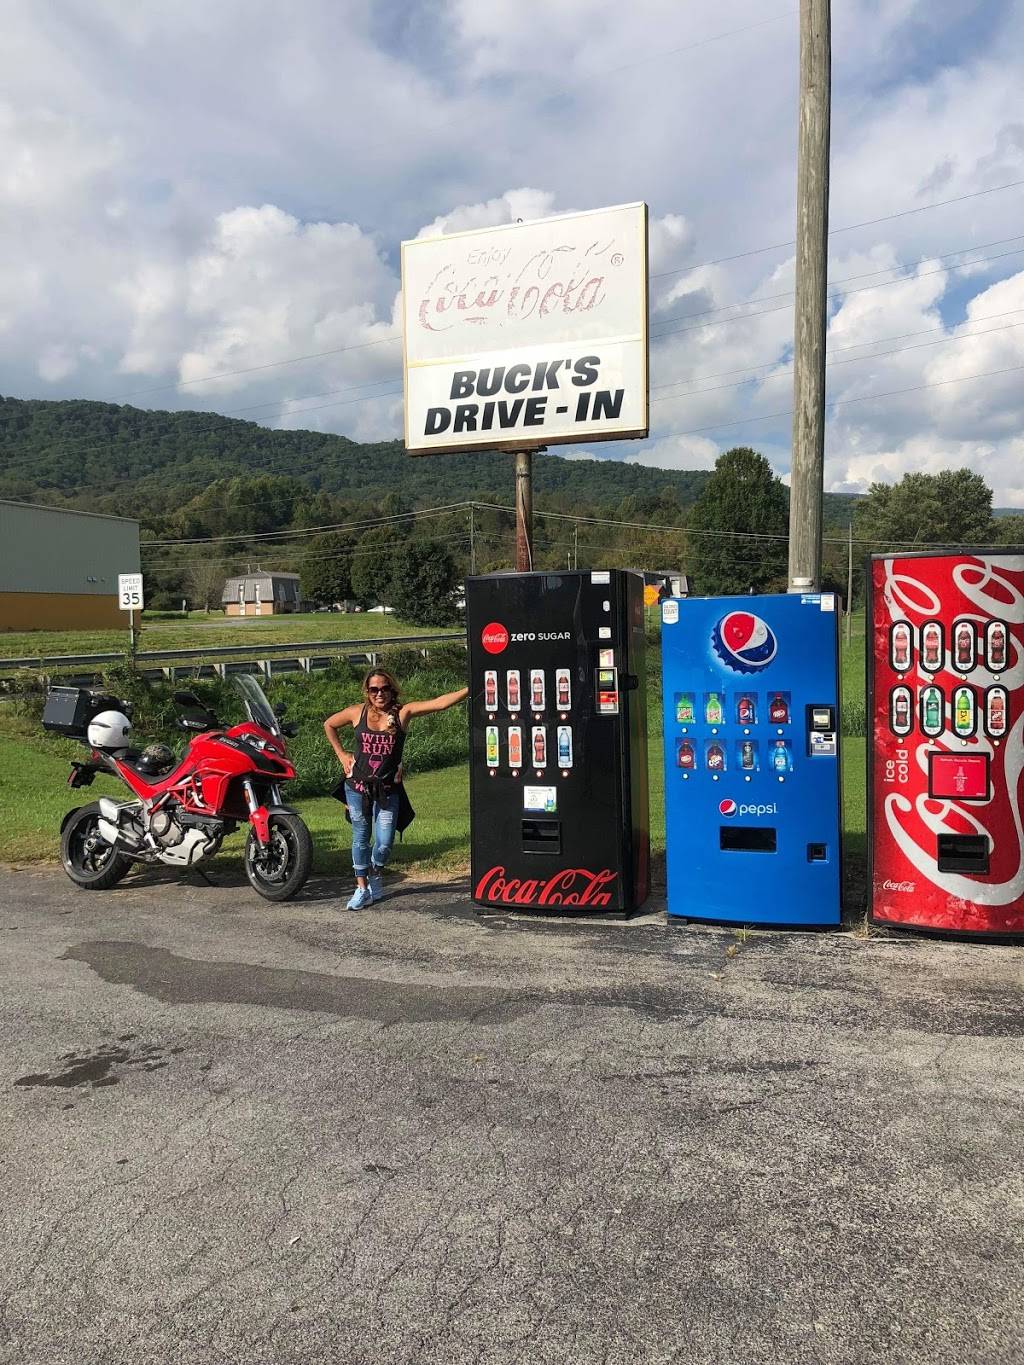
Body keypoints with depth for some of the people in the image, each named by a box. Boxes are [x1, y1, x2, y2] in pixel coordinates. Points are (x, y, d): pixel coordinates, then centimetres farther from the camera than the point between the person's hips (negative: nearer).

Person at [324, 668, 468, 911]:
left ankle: (374, 874, 31)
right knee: (360, 838, 10)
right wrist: (342, 755, 8)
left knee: (384, 843, -2)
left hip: (388, 789, -1)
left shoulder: (403, 712, -8)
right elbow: (329, 725, 16)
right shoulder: (357, 713, -3)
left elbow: (439, 703, -20)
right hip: (357, 787, 1)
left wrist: (469, 690, -31)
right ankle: (362, 888, 25)